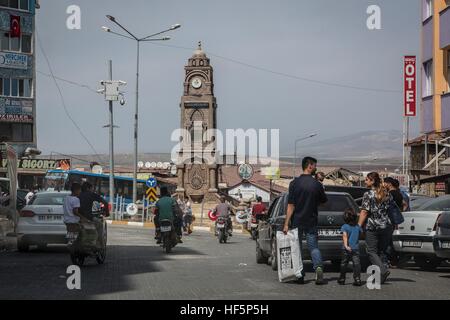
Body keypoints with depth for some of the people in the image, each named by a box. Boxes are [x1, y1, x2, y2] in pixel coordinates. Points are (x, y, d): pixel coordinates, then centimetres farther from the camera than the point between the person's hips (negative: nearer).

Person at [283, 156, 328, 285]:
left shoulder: (294, 183, -8)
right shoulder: (317, 184, -5)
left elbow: (291, 205, -11)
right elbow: (324, 201, 9)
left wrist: (286, 223, -10)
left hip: (297, 221, 0)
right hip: (311, 221, 0)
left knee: (297, 248, 10)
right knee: (314, 246, 8)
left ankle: (300, 276, 9)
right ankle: (318, 267, -17)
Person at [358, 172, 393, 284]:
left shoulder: (368, 195, -8)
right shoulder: (387, 194, 9)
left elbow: (364, 212, -12)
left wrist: (359, 226, -9)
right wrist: (394, 224, 22)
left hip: (372, 227, -5)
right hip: (387, 226, 5)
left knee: (372, 251, 0)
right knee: (382, 251, 12)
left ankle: (383, 270, -20)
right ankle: (379, 275, 10)